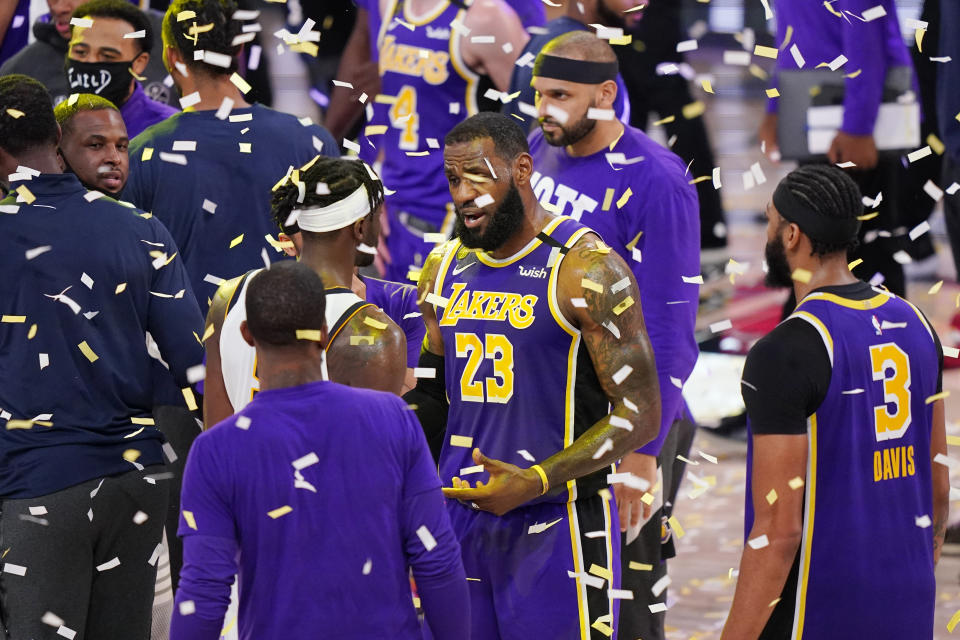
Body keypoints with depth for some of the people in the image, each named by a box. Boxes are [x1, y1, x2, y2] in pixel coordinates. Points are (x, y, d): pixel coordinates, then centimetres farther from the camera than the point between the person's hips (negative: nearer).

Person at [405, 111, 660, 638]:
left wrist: (535, 481, -22)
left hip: (556, 527, -6)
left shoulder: (585, 270, -12)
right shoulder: (445, 268, 9)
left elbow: (638, 415, -13)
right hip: (460, 514, 6)